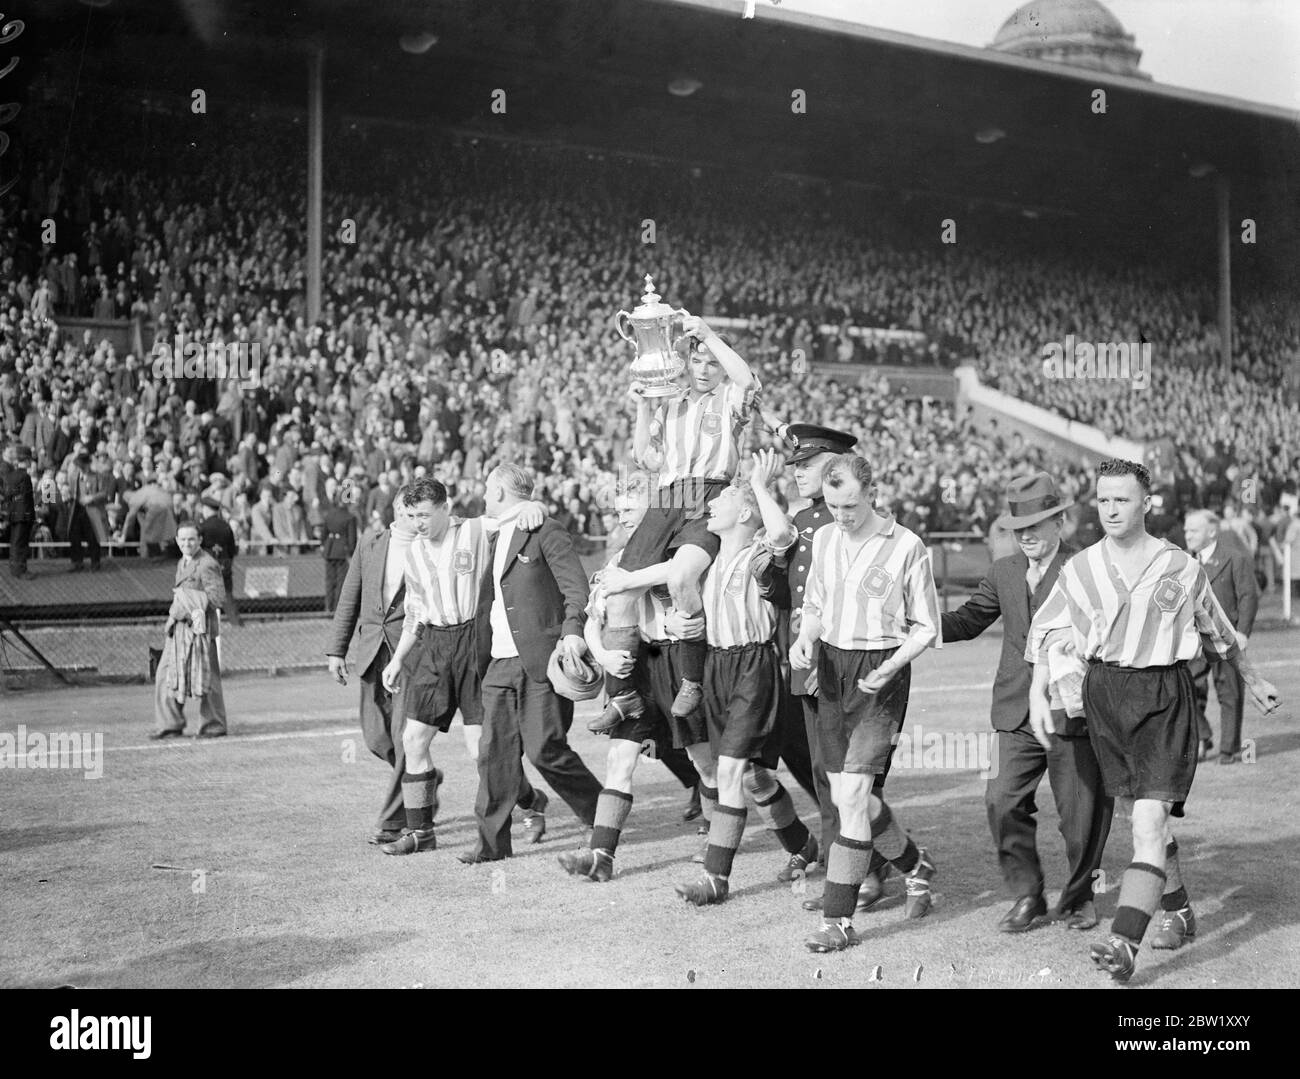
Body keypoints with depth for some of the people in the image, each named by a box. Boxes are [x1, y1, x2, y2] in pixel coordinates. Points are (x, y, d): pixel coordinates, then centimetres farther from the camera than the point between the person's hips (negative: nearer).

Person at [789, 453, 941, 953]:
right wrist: (804, 638, -2)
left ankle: (838, 919, -5)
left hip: (880, 672, -6)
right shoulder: (824, 540, 7)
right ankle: (916, 864, 36)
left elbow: (925, 628, -3)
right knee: (843, 794, 9)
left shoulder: (906, 547, -10)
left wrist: (892, 665, -19)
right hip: (830, 667, 6)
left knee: (852, 792, -13)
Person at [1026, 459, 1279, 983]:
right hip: (1104, 692, 3)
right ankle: (1179, 912, 35)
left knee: (1149, 819, -15)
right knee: (1145, 817, 15)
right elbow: (1045, 632, 9)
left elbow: (1220, 632, 15)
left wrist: (1253, 682, 27)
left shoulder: (1181, 567, 0)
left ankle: (1124, 943, -22)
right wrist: (1038, 693, -2)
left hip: (1165, 695, -3)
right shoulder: (1079, 569, 3)